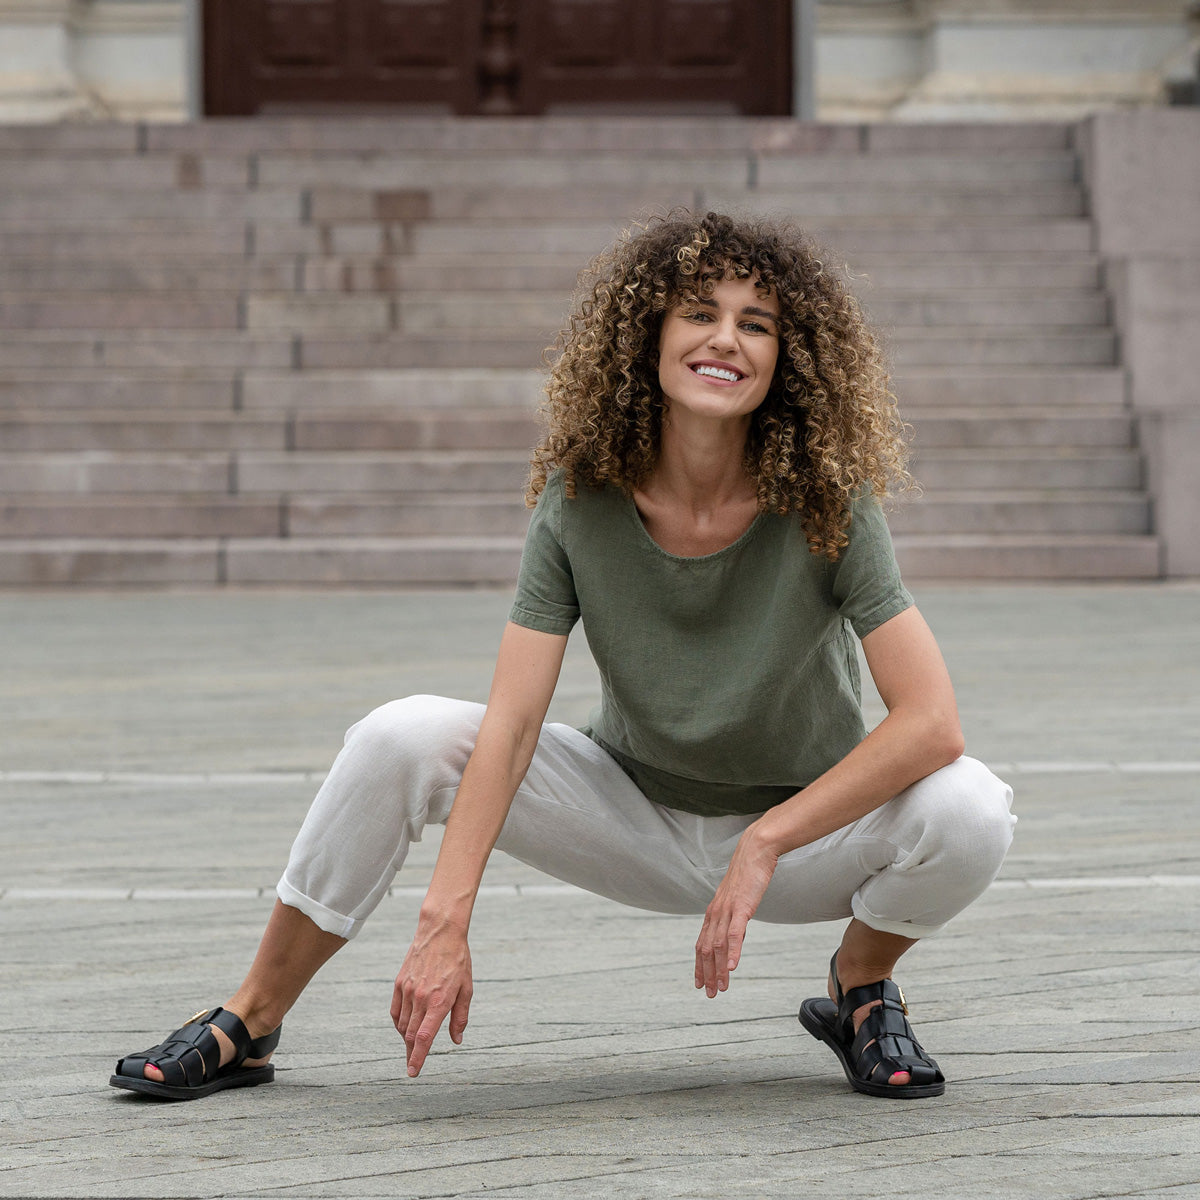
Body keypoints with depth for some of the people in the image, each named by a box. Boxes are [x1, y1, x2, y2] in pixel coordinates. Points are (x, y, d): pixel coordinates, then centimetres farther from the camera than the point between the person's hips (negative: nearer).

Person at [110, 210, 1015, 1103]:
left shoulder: (825, 505, -22)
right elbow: (508, 726, -22)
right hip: (638, 816, 1)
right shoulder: (582, 498, -17)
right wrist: (447, 919, -33)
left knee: (970, 810, -31)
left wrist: (764, 844, -31)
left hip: (807, 827, -1)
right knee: (403, 738, -20)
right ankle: (250, 1026, -4)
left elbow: (932, 722, -28)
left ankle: (861, 986, 2)